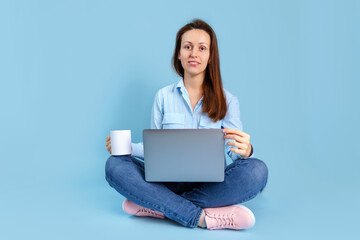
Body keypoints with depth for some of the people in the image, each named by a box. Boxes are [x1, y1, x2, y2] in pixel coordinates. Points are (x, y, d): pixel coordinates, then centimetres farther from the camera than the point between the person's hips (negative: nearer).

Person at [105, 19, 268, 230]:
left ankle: (157, 206, -25)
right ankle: (202, 217, -30)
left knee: (257, 170, -30)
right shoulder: (163, 96, 9)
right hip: (169, 182, 1)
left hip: (210, 183, 0)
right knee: (115, 165, -23)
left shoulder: (228, 101, 5)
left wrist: (246, 150, -25)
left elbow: (237, 152, -1)